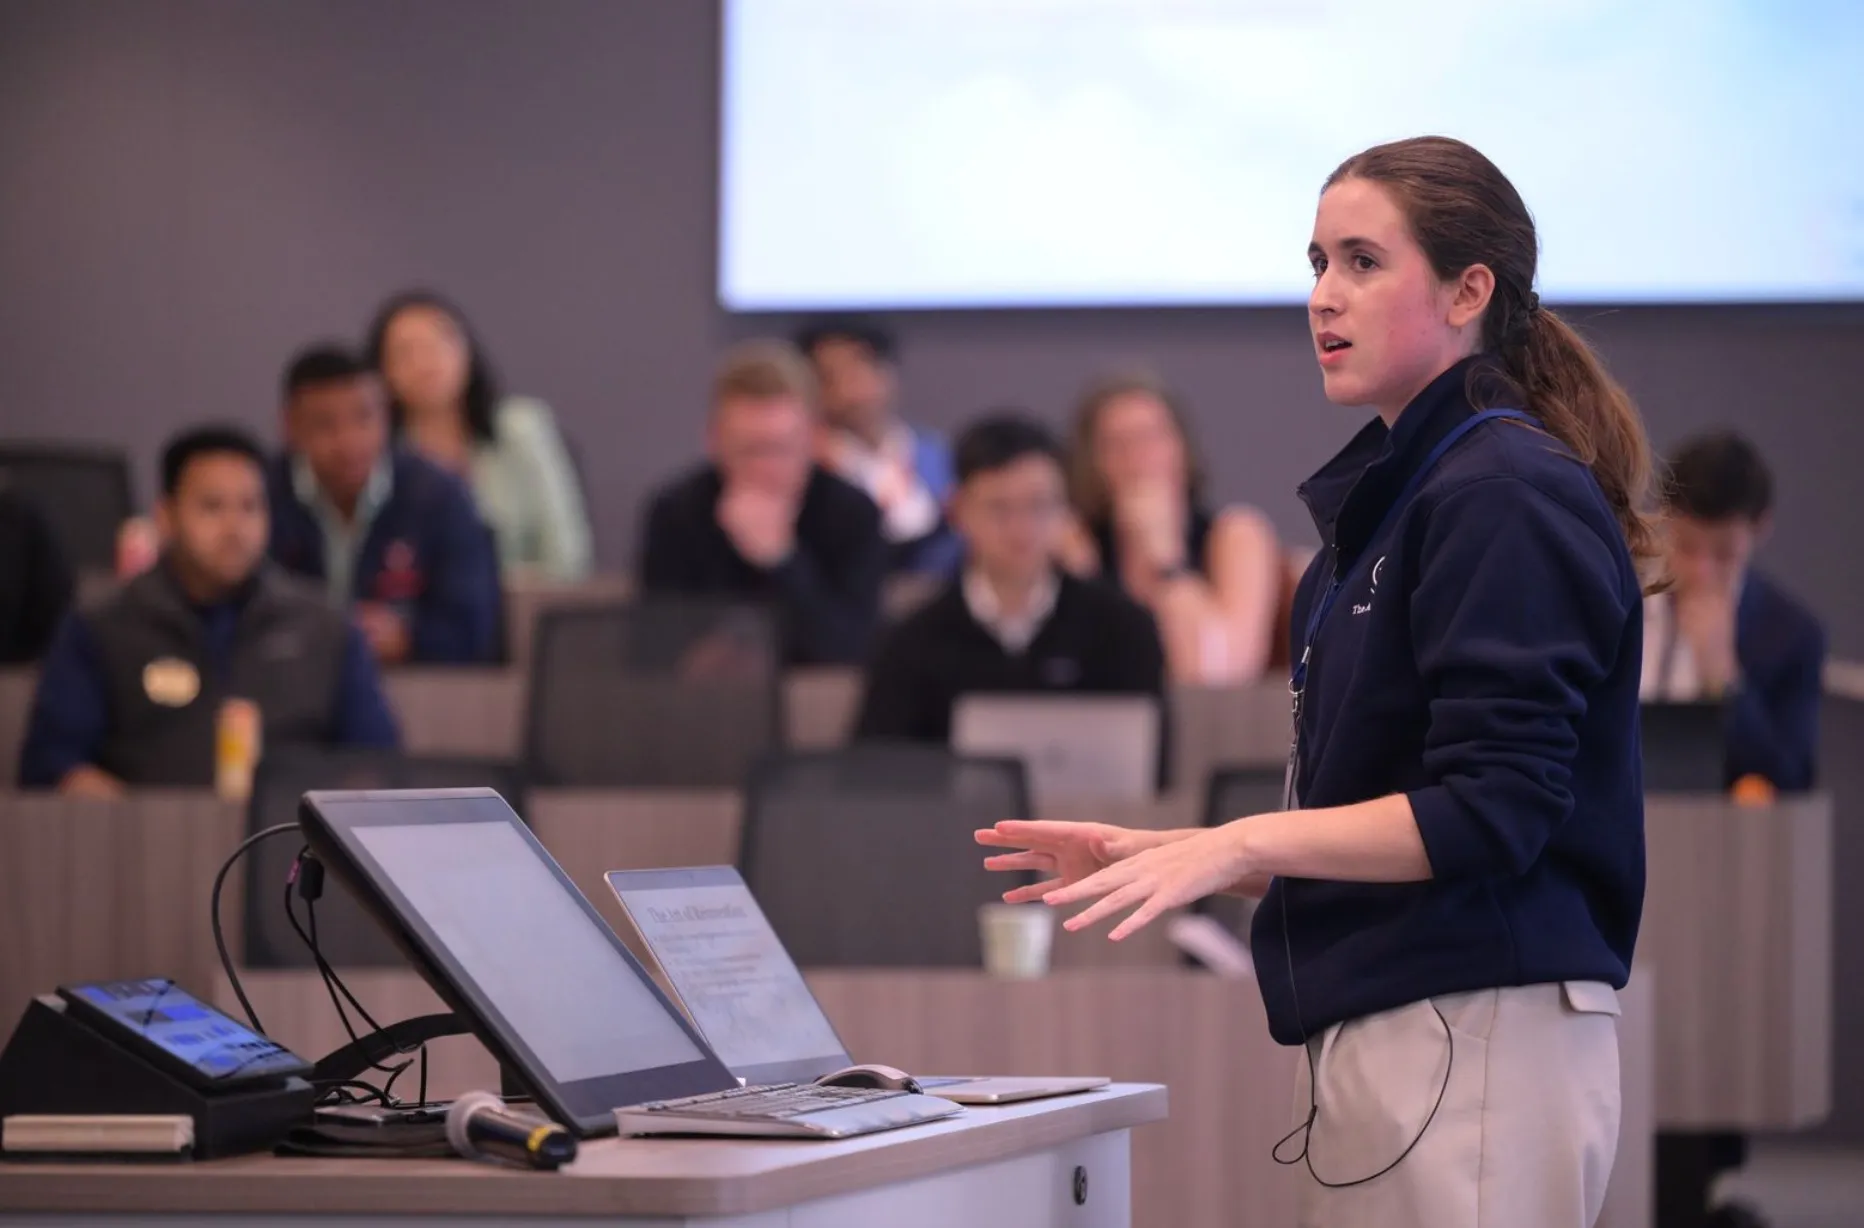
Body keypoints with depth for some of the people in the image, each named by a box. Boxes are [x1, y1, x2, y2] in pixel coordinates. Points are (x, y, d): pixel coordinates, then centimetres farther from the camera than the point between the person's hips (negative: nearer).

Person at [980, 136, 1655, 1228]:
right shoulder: (1385, 495, 18)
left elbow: (1490, 808, -18)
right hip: (1380, 1035, 9)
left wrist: (1244, 844, -19)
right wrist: (1156, 852, 13)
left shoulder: (1506, 497, -11)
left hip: (1478, 1040, -9)